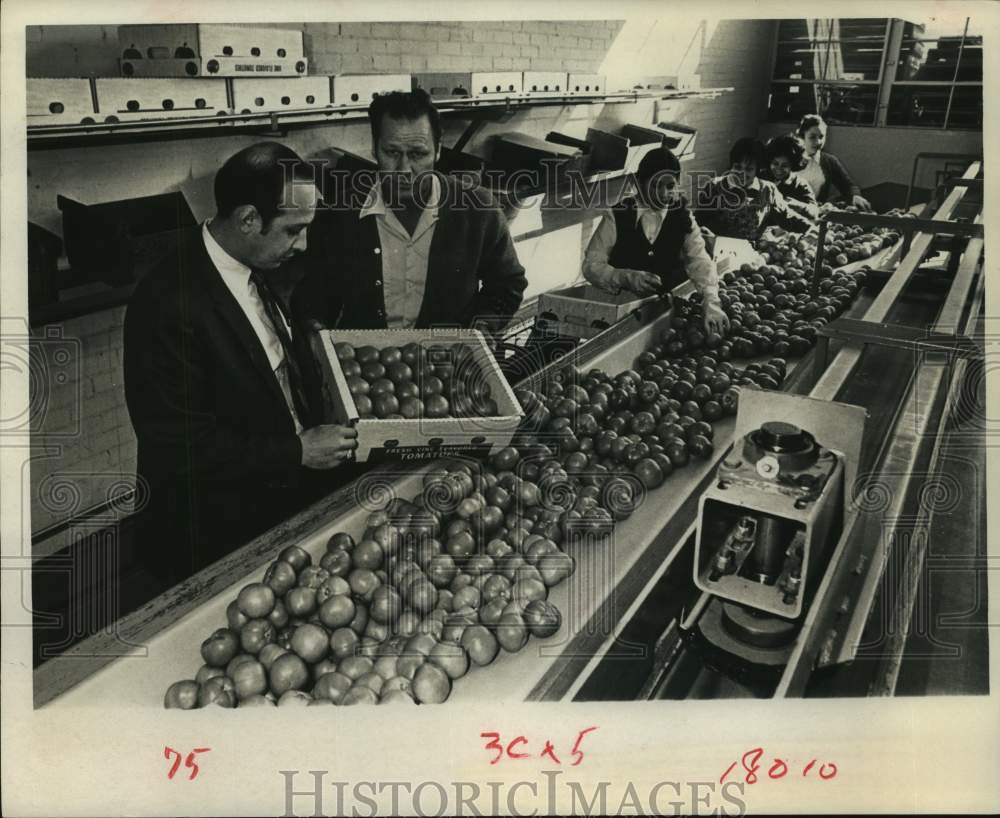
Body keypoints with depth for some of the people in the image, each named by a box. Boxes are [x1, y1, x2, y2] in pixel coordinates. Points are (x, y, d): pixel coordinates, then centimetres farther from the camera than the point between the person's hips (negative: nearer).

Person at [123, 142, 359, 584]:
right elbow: (181, 448, -25)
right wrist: (296, 452, -21)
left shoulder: (254, 267, -2)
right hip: (217, 534, -7)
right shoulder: (171, 306, -27)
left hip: (284, 500, 7)